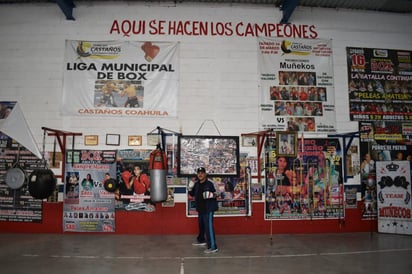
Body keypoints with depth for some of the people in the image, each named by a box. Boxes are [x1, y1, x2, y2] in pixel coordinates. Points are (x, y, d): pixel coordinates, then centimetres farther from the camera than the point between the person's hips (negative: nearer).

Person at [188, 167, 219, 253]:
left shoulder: (209, 183, -14)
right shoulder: (196, 184, 5)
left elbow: (216, 194, -12)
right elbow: (192, 194, 14)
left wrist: (211, 195, -32)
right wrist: (190, 187, -2)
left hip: (208, 208, -8)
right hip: (200, 208, 8)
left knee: (209, 227, -11)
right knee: (201, 225, 24)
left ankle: (213, 247, -8)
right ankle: (201, 240, 45)